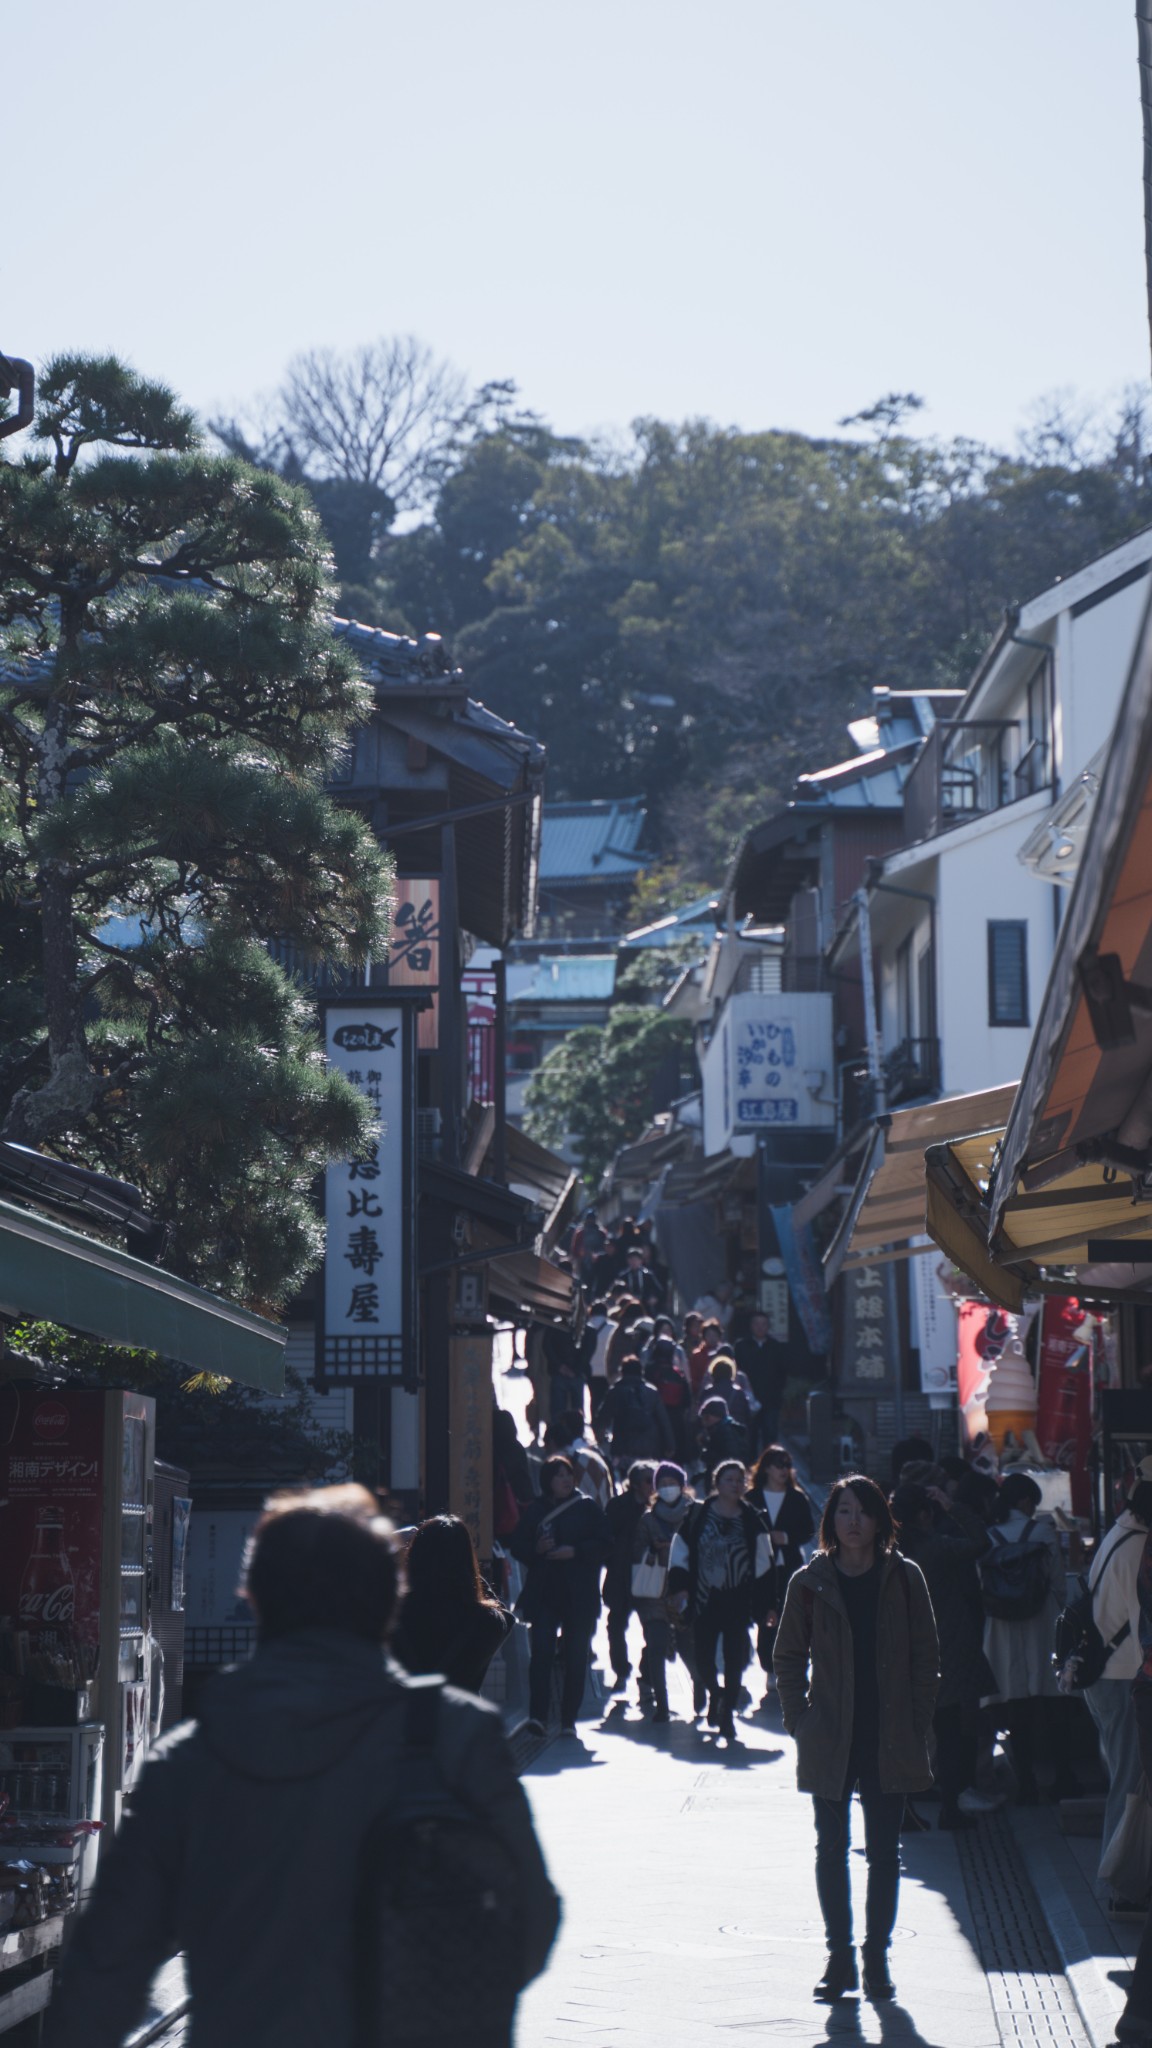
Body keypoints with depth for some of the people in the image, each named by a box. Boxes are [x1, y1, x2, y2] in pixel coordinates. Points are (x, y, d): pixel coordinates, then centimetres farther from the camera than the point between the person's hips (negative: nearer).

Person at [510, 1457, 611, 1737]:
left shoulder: (588, 1508, 4)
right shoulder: (535, 1510, 9)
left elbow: (604, 1544, -1)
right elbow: (517, 1545, 9)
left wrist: (575, 1551, -13)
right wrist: (537, 1549, -10)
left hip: (579, 1595, 0)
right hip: (543, 1594, 0)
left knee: (575, 1656, 3)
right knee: (541, 1651, -12)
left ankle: (568, 1720, 10)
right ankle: (537, 1715, -15)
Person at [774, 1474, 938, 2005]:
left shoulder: (903, 1578, 1)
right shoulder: (810, 1582, 0)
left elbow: (925, 1656, 4)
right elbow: (788, 1657, 7)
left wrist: (916, 1723, -2)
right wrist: (799, 1719, -1)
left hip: (889, 1739, 0)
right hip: (829, 1740, 0)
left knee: (884, 1852, 5)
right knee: (832, 1850, 5)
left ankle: (877, 1959, 13)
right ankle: (839, 1957, 13)